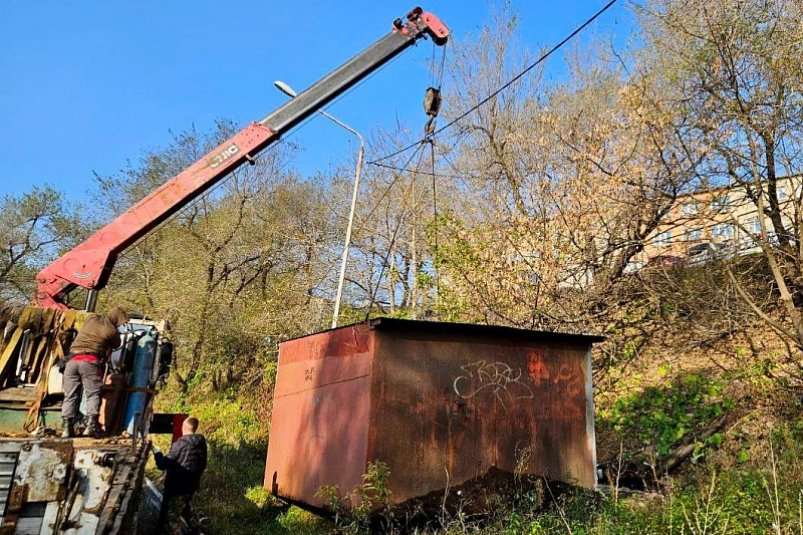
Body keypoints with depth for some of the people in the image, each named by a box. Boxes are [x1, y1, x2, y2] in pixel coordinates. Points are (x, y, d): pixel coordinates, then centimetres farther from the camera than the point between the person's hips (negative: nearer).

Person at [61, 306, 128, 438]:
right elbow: (116, 345, 18)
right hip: (90, 361, -5)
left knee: (70, 395, 9)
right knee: (93, 394, -1)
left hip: (72, 359, 5)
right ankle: (92, 424, -13)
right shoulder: (112, 331, -1)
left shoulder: (91, 318, 15)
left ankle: (68, 426, 5)